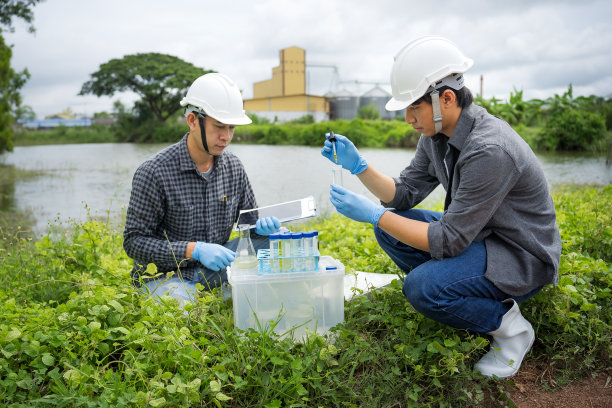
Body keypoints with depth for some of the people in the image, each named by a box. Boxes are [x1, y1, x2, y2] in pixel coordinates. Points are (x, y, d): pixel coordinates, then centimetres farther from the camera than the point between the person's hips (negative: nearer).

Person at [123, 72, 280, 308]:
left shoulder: (233, 167, -1)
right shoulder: (154, 172, -18)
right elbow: (134, 242, -16)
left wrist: (260, 226, -14)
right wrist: (194, 250, -28)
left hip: (213, 269, 5)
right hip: (163, 276, -5)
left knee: (267, 238, -14)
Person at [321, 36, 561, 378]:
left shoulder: (490, 150, -32)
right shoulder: (436, 134, -3)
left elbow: (449, 240, -29)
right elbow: (405, 194, 3)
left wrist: (372, 213, -26)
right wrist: (358, 165, -12)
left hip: (521, 257, -8)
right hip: (474, 234, 9)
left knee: (421, 287, -29)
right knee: (390, 228, -3)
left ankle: (510, 326, -2)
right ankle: (454, 293, 9)